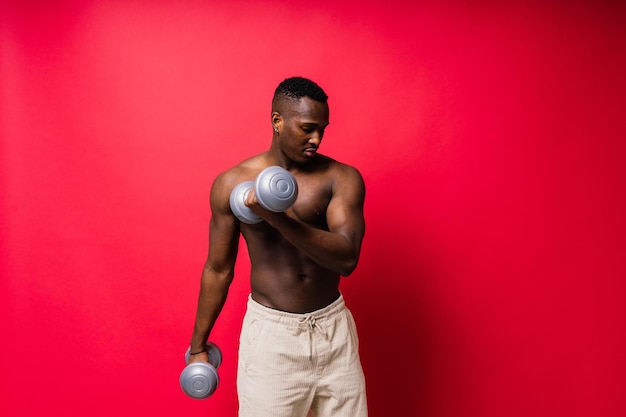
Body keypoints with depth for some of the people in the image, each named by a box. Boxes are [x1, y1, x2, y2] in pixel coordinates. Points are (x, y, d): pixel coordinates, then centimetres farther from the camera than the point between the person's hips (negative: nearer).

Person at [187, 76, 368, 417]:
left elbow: (347, 257, -21)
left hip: (333, 329, 1)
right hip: (270, 333, -1)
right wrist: (198, 345, 10)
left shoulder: (342, 178, -7)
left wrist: (278, 218, -33)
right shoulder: (231, 183, -6)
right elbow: (218, 270, 3)